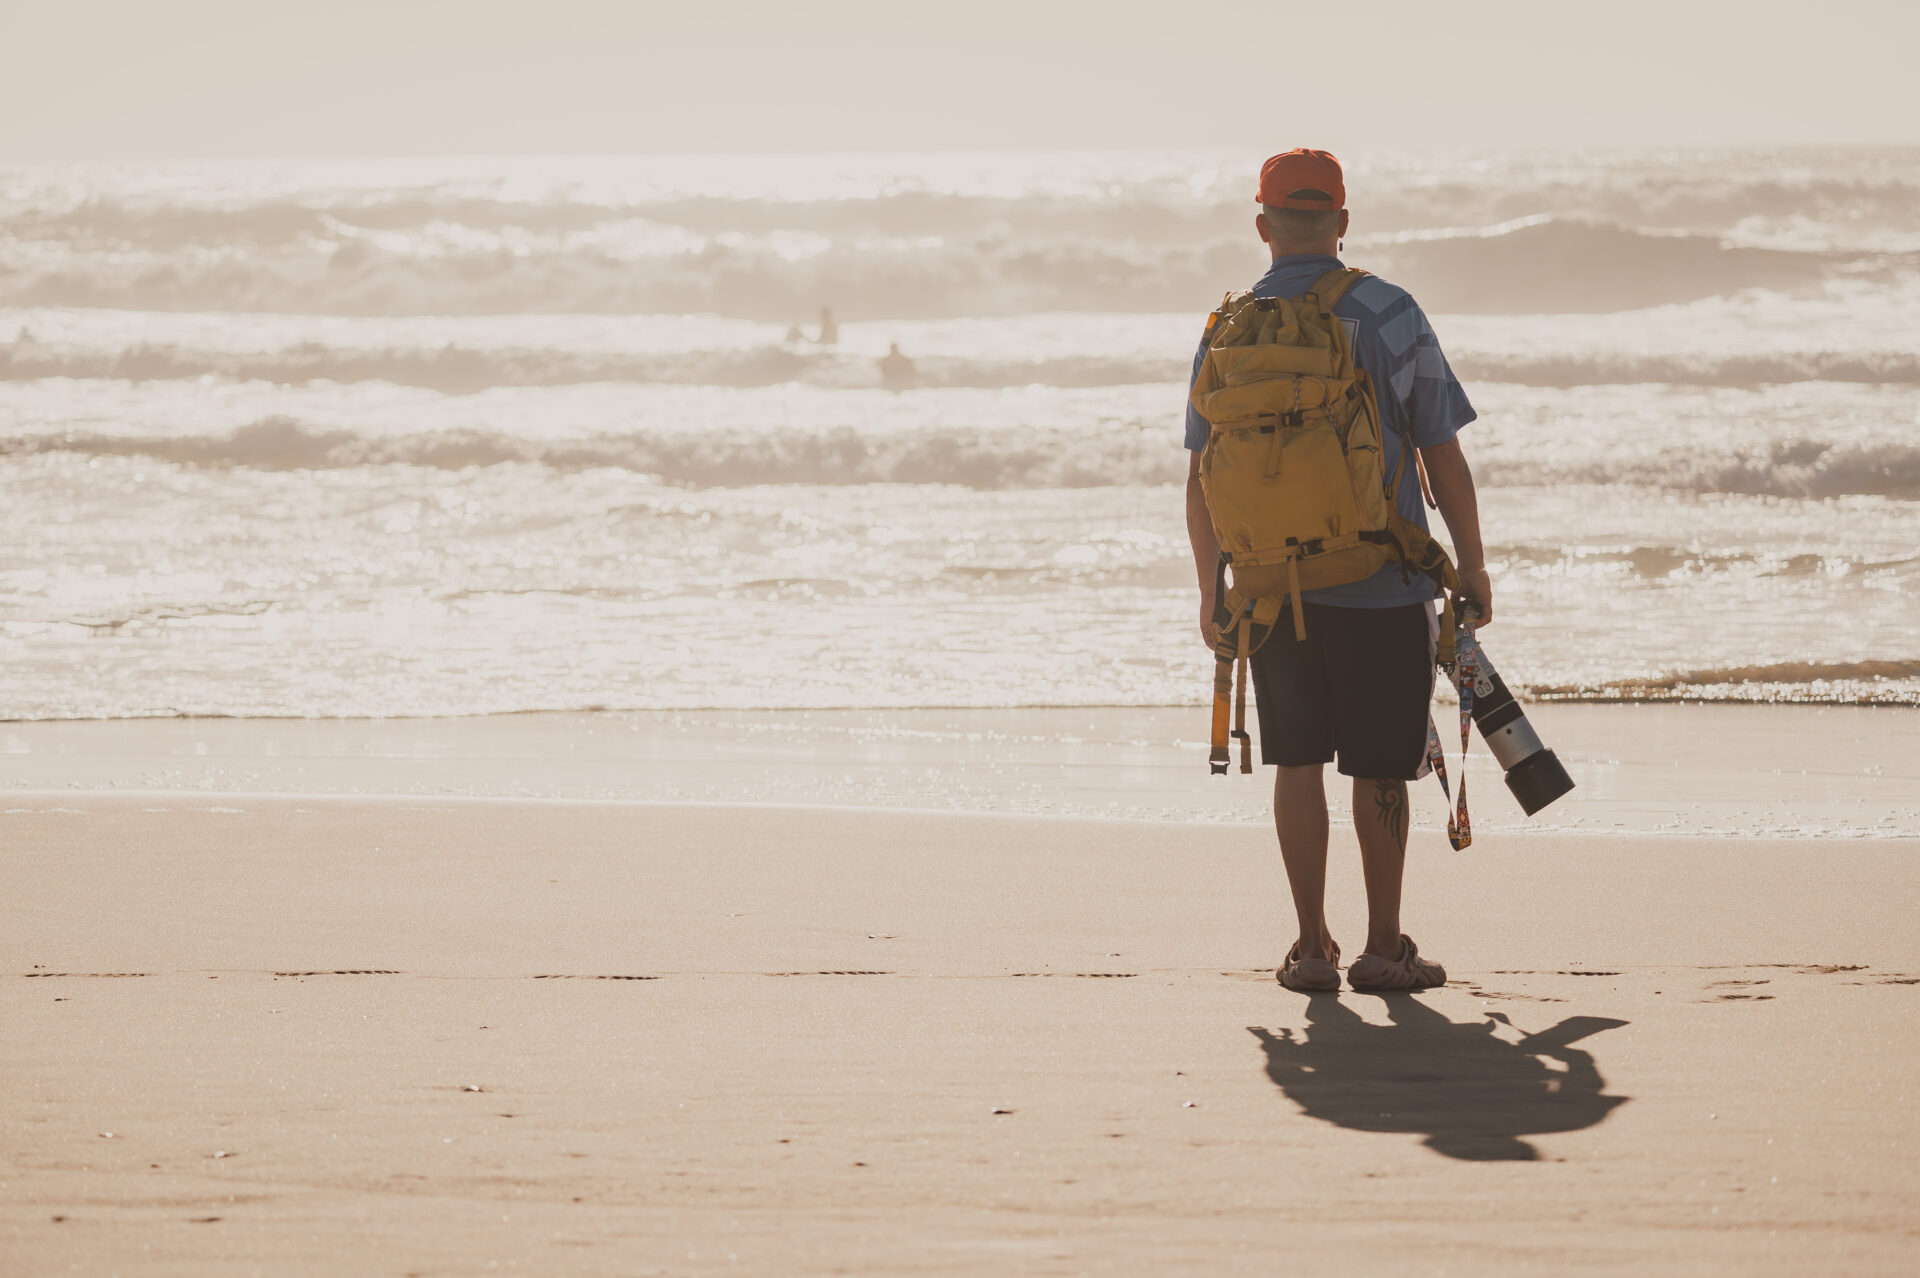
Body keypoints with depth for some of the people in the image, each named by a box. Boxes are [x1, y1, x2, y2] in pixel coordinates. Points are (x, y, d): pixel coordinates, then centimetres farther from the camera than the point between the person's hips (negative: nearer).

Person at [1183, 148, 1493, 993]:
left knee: (1298, 762, 10)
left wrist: (1211, 590, 16)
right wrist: (1472, 567, 4)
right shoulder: (1388, 315, -6)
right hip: (1382, 586, -2)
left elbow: (1202, 479, 6)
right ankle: (1383, 947, 8)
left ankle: (1312, 946, 8)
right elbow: (1443, 455, -5)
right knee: (1379, 767, 5)